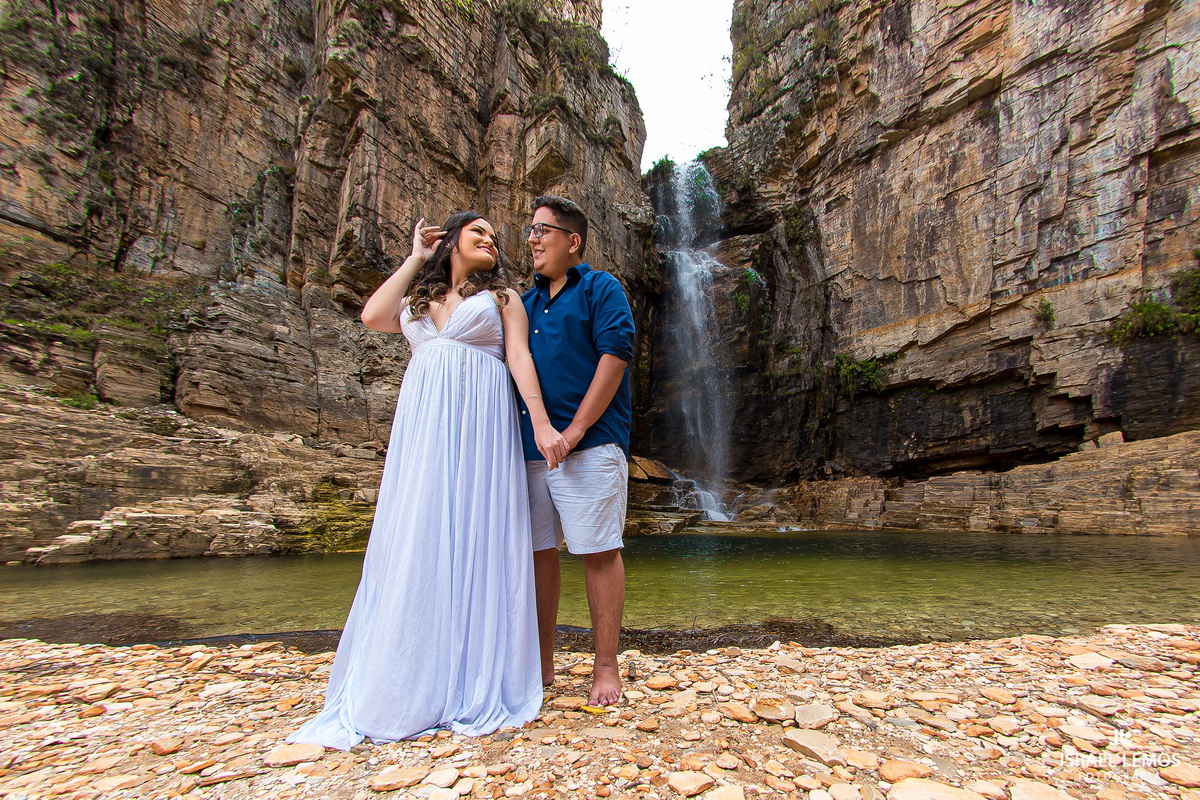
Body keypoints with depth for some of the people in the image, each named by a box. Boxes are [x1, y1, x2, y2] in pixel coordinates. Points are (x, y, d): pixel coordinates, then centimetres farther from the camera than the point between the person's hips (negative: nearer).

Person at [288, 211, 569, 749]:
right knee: (417, 540, 0)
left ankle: (476, 687, 5)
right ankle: (412, 688, 11)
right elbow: (372, 317, 5)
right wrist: (416, 258, 15)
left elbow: (520, 358, 2)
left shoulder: (502, 297, 15)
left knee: (477, 538, -4)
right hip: (422, 423, 3)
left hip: (479, 422, -3)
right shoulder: (418, 300, 23)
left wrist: (542, 424, -11)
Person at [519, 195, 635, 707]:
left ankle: (605, 668, 11)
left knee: (598, 553, -2)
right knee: (538, 553, 9)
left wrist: (575, 429, -15)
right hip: (530, 446, 6)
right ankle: (541, 664, 23)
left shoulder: (600, 289, 3)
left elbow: (614, 355, -9)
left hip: (589, 445, -6)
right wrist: (525, 432, 7)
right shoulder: (526, 301, 21)